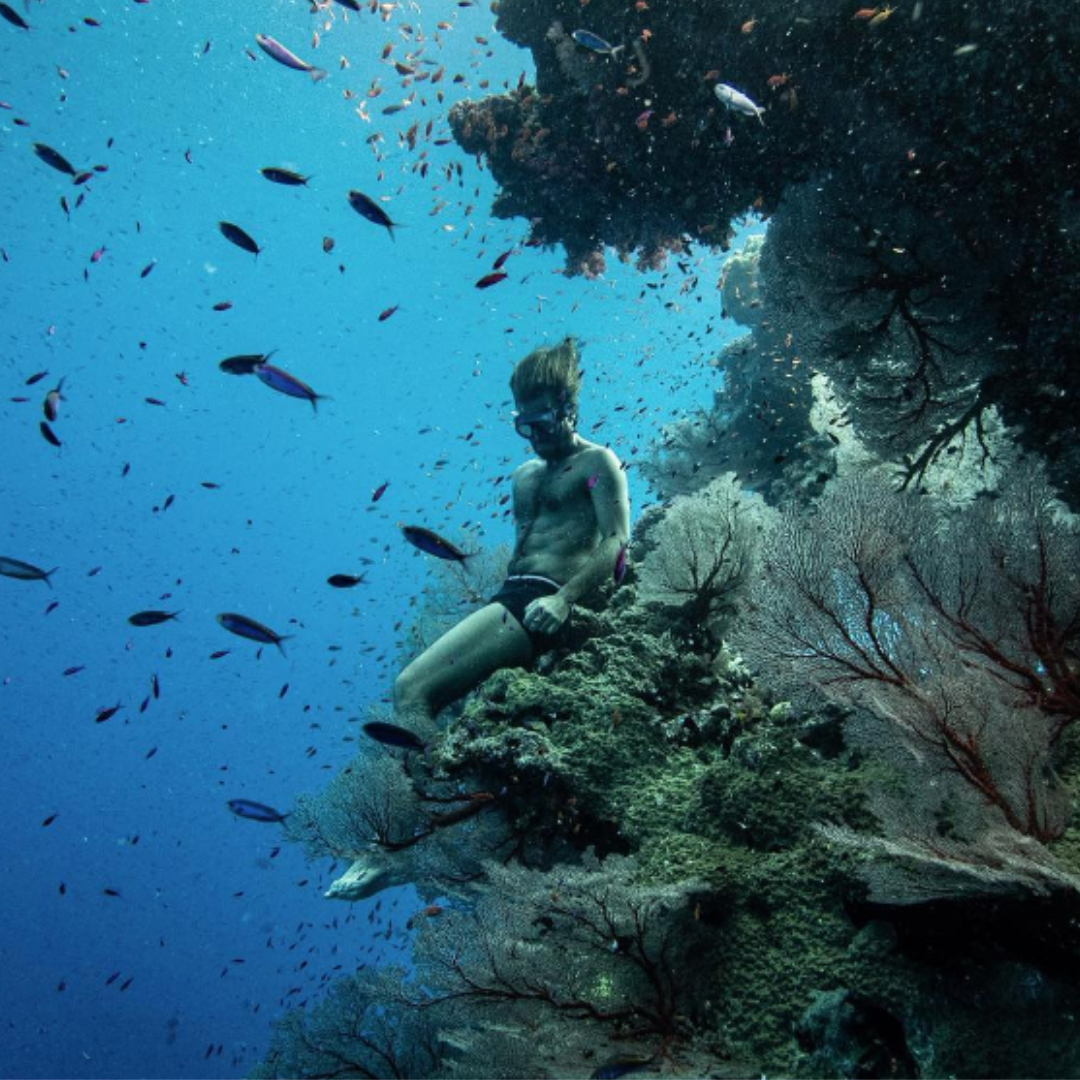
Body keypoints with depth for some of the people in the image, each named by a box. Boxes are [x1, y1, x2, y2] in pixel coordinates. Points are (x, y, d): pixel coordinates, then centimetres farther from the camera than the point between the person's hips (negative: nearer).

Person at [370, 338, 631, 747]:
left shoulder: (597, 462, 2)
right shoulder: (524, 476, 26)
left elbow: (616, 543, -11)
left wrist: (563, 598, -26)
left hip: (544, 606, -9)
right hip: (509, 597, 9)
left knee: (411, 690, -25)